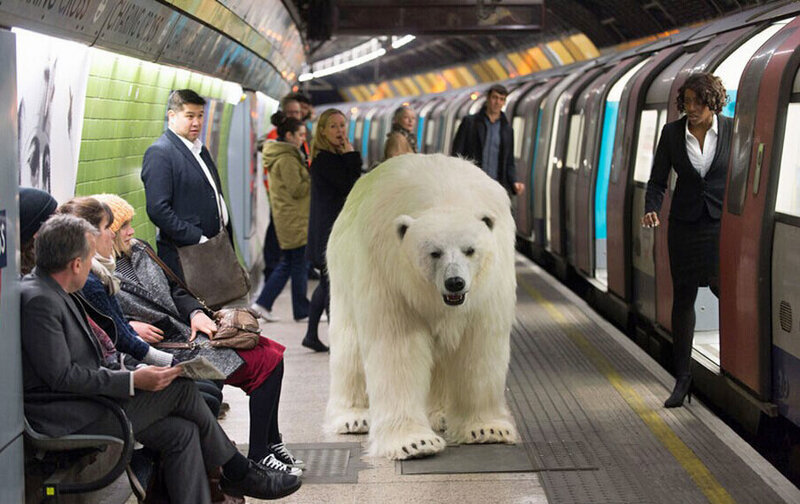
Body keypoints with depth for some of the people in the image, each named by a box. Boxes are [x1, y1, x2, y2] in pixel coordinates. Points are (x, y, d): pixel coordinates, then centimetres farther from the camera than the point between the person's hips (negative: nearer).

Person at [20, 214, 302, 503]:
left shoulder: (55, 293, 14)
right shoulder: (37, 300, -19)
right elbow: (61, 377, -22)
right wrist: (132, 380, -18)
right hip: (68, 421, -10)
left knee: (182, 432, -3)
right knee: (180, 387, -8)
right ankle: (237, 472, 10)